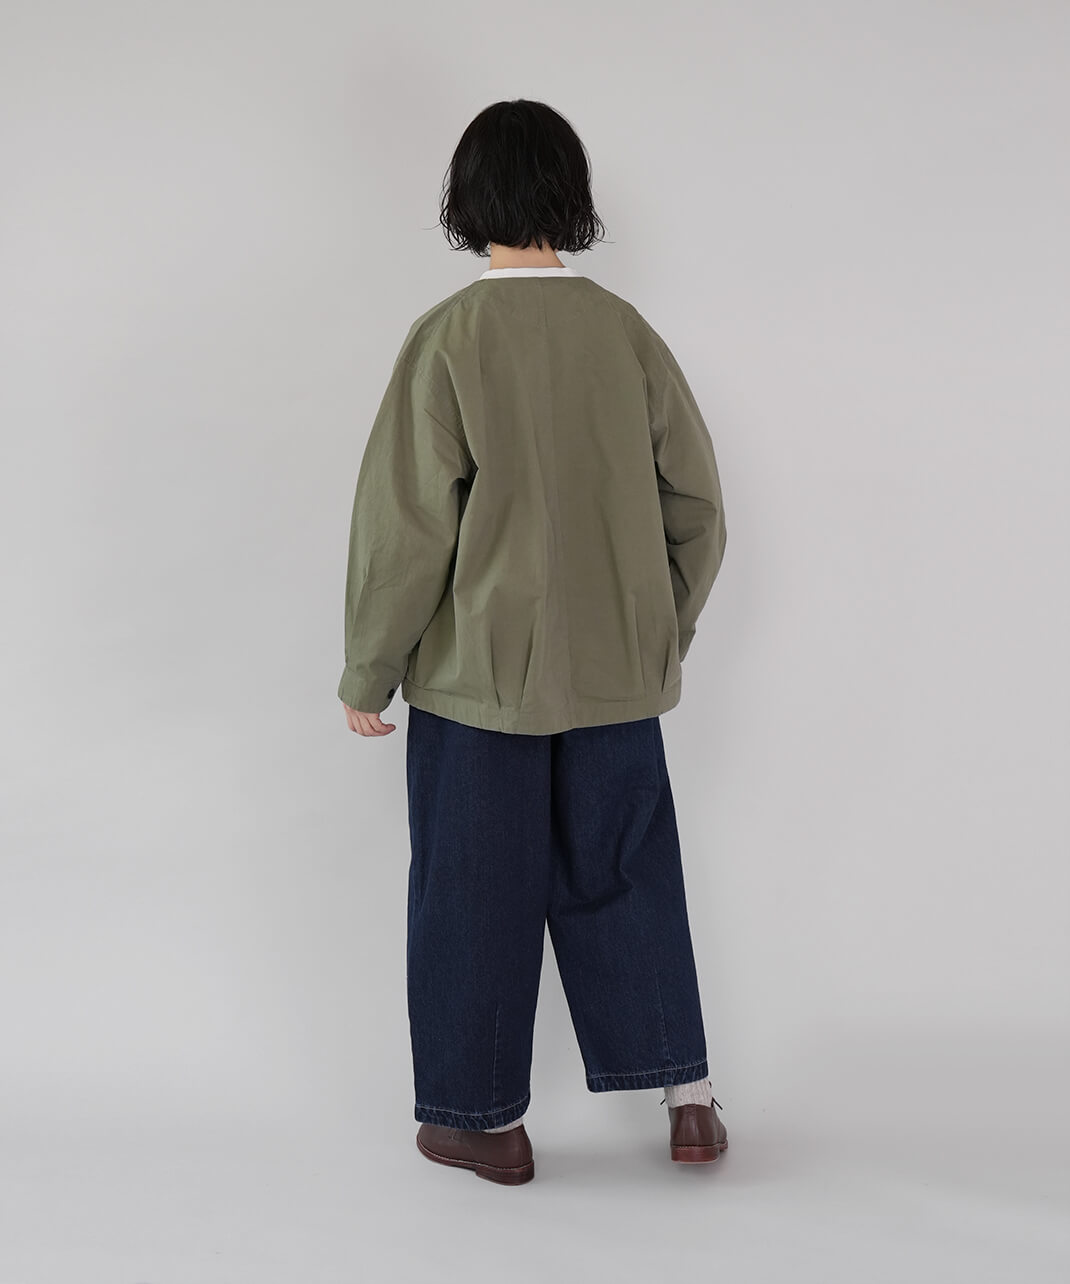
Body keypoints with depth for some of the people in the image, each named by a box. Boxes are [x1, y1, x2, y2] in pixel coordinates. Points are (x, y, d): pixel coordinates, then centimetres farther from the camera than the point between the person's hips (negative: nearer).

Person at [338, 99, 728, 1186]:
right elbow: (697, 507, 4)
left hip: (478, 672, -3)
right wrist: (662, 637, 19)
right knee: (625, 876, 17)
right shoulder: (629, 334, -1)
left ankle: (483, 1121, 22)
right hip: (614, 674, 4)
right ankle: (689, 1101, 22)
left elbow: (406, 522, -12)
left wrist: (368, 676, -2)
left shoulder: (449, 338, -13)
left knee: (475, 892, 10)